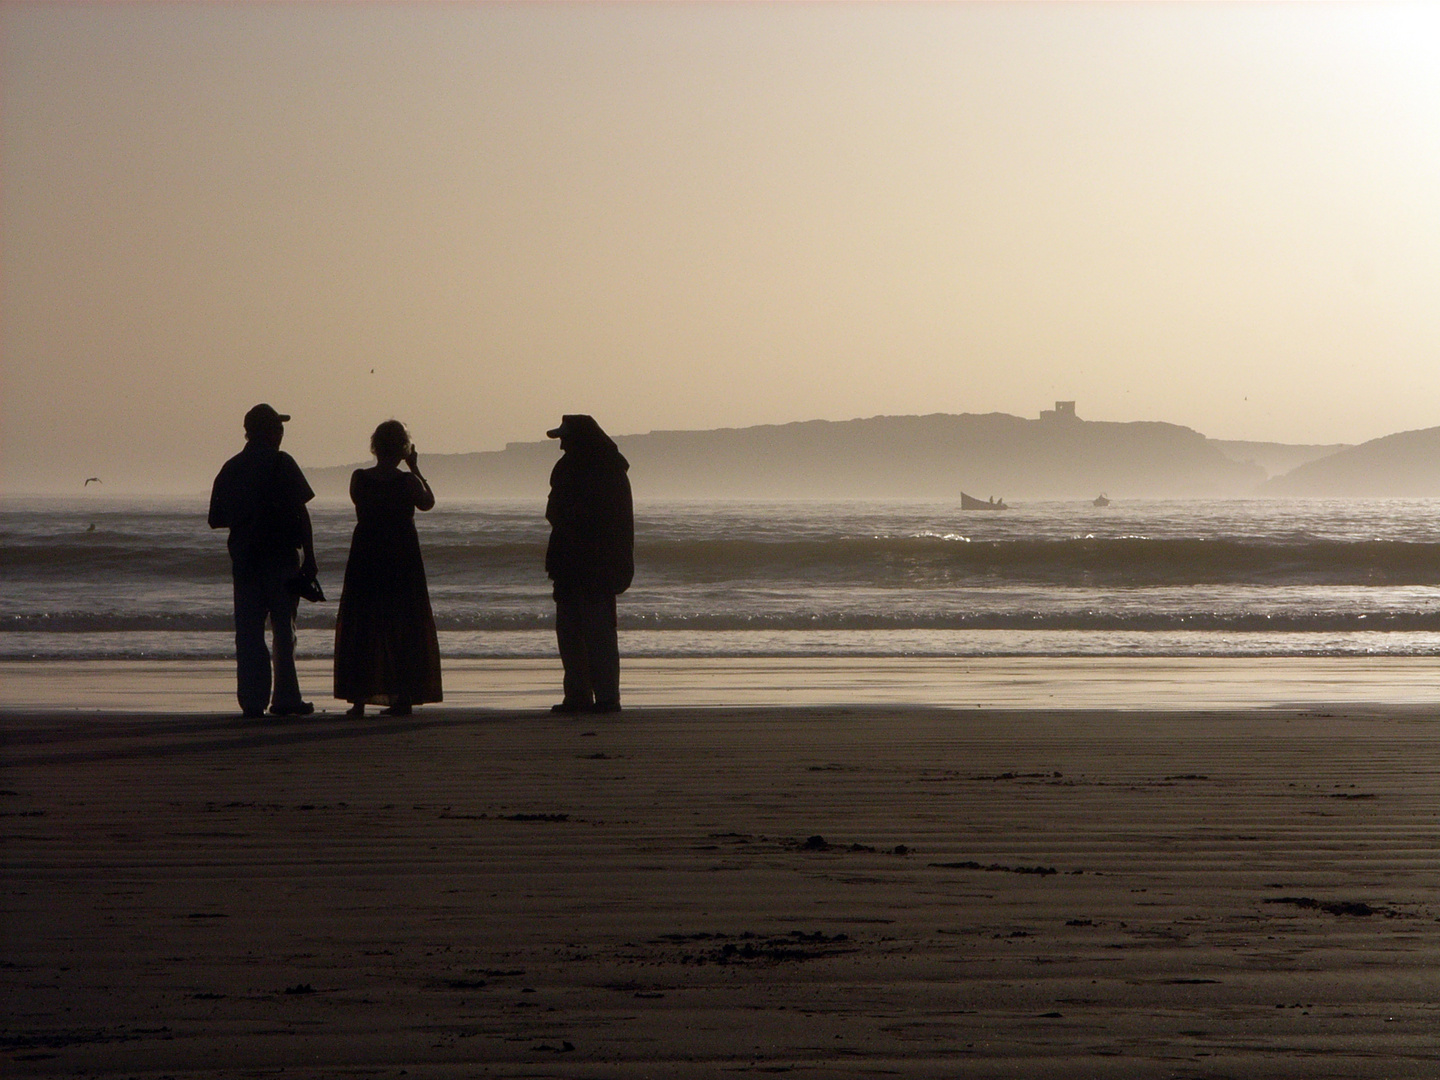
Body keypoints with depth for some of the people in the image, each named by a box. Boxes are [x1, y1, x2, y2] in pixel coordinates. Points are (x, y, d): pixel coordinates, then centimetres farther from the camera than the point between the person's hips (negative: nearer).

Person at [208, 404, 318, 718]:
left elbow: (215, 519, 14)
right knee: (284, 630, 2)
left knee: (248, 632, 4)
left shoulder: (230, 468, 9)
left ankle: (252, 700, -2)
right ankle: (285, 698, 1)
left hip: (243, 558, 4)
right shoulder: (280, 463, -6)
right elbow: (300, 512, -11)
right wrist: (309, 556, -9)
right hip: (280, 557, -4)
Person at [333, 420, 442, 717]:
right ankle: (403, 696, 5)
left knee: (361, 628, 8)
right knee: (404, 627, 7)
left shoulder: (359, 479, -5)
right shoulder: (407, 482, -10)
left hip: (365, 560, 2)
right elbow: (428, 502, 7)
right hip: (403, 558, -2)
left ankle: (359, 698, 3)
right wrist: (415, 469, 14)